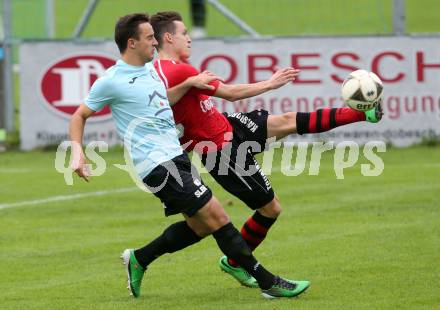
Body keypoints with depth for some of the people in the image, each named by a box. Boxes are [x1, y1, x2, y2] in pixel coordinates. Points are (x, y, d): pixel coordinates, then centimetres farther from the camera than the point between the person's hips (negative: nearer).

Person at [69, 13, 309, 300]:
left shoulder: (151, 70, 12)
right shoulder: (111, 81, -10)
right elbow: (80, 116, -1)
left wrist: (189, 84, 16)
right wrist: (78, 153, -14)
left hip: (176, 155, 9)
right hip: (157, 165, -9)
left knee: (199, 226, 13)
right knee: (216, 216, -11)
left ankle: (138, 260, 29)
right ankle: (269, 283, -7)